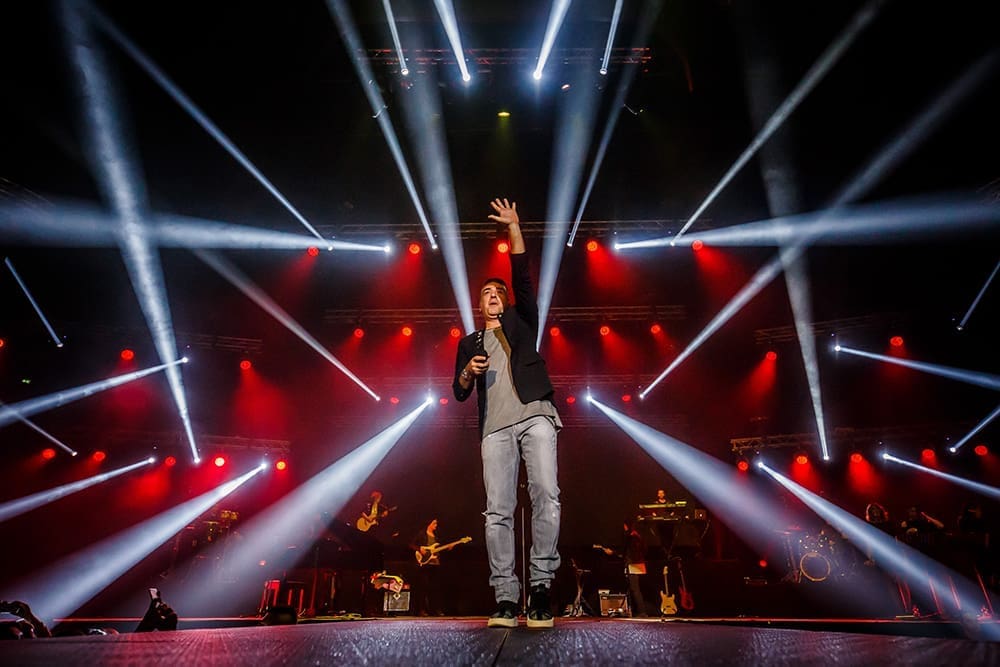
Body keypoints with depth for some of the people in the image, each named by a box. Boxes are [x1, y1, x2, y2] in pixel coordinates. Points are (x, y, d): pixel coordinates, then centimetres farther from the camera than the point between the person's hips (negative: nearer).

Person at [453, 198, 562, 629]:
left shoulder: (520, 321, 21)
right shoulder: (469, 343, 24)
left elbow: (522, 276, 9)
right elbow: (459, 392, 18)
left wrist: (514, 227, 4)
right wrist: (469, 371, -3)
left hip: (535, 415, -1)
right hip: (495, 427, 2)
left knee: (545, 495, -18)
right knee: (498, 511, -6)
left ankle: (541, 586, -10)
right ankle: (505, 600, -5)